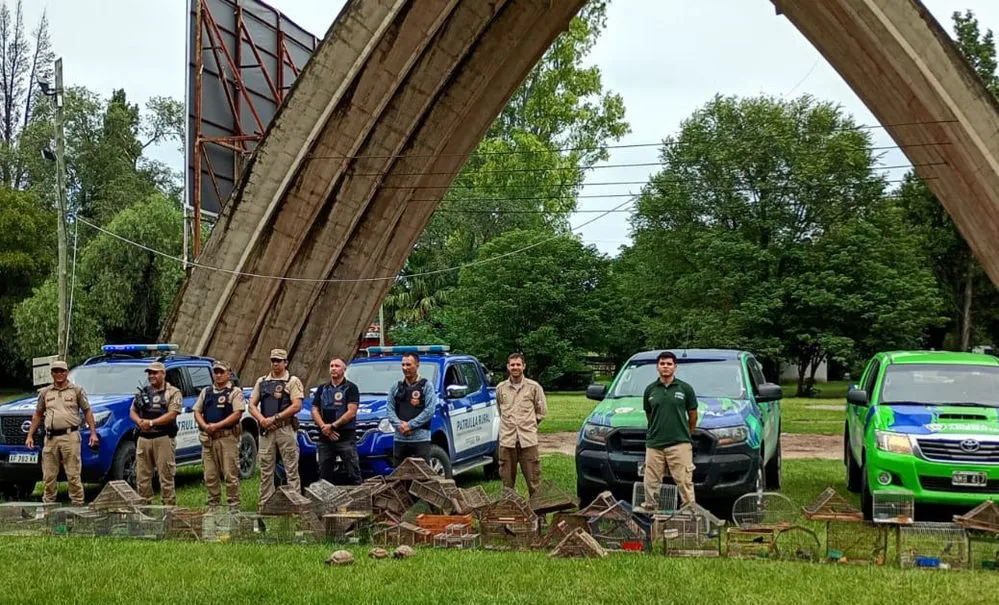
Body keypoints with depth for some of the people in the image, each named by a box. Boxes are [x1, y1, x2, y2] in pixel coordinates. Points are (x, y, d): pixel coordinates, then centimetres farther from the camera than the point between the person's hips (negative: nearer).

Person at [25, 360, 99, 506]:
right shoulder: (45, 392, 14)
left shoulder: (77, 390, 6)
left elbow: (87, 412, 6)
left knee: (73, 474, -4)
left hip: (70, 436, -3)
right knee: (49, 475, 6)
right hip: (50, 438, 3)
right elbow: (37, 415, 19)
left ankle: (78, 503, 1)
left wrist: (93, 433, -3)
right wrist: (30, 435, 12)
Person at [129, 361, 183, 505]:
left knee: (166, 476, -4)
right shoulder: (143, 392, 16)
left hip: (163, 439, -5)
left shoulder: (173, 392, 0)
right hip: (143, 438, 5)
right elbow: (132, 411, 15)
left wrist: (151, 422, -14)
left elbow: (172, 414, -10)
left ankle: (169, 505, -1)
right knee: (142, 475, 7)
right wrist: (140, 421, -7)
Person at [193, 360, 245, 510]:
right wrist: (205, 426, -5)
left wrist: (217, 425, -15)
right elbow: (197, 411, 15)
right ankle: (213, 505, 16)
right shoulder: (206, 392, 18)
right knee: (210, 475, 7)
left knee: (230, 474, -6)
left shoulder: (235, 392, 1)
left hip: (227, 437, -5)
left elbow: (237, 414, -9)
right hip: (208, 438, 5)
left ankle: (233, 506, -2)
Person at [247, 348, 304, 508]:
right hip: (266, 430, 5)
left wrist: (274, 418, -13)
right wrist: (262, 420, -6)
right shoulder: (262, 381, 15)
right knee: (265, 469, 7)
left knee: (291, 468, -3)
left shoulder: (293, 381, 0)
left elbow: (296, 406, -11)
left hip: (286, 429, -5)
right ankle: (264, 504, 13)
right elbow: (252, 405, 12)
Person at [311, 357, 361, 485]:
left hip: (345, 438, -5)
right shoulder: (322, 388, 16)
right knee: (324, 475, 8)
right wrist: (324, 427, -8)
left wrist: (332, 426, -14)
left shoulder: (350, 388, 1)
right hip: (324, 438, 5)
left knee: (353, 474, -6)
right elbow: (315, 411, 10)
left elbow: (351, 412, -8)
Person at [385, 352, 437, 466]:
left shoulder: (426, 386, 2)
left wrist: (410, 425, -13)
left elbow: (429, 410, -7)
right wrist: (400, 425, -9)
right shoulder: (396, 387, 14)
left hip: (420, 439, -4)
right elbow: (389, 409, 8)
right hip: (399, 439, 4)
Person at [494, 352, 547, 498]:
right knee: (507, 479, 7)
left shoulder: (534, 387, 2)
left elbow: (542, 411, 11)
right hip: (507, 439, 2)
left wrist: (529, 424, 10)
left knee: (533, 478, -1)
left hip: (528, 439, -2)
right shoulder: (500, 388, 7)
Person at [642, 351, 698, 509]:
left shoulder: (685, 388, 1)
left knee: (684, 481, -4)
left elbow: (693, 415, 9)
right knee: (651, 483, 6)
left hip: (679, 444, -3)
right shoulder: (650, 390, 8)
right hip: (653, 445, 3)